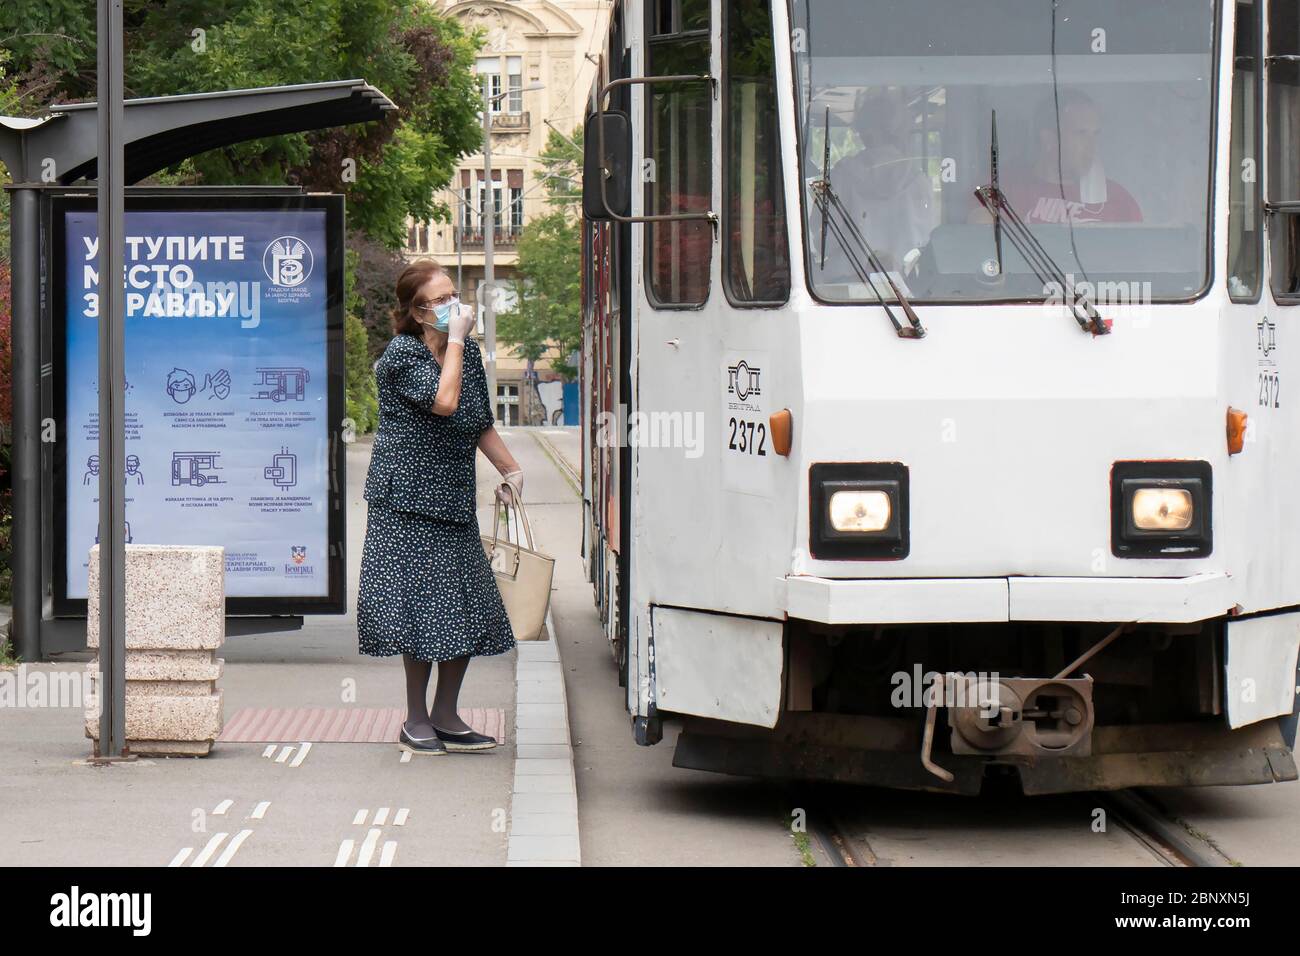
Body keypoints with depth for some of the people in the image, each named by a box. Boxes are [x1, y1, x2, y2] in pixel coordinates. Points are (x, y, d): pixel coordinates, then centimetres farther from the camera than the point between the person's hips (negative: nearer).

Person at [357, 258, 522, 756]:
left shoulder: (469, 352, 11)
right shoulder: (401, 355, -11)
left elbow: (481, 424, 21)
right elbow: (443, 402, -26)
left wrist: (511, 469, 12)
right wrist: (456, 340, -18)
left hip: (454, 499, 7)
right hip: (407, 497, -7)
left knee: (468, 610, 4)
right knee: (422, 605, -7)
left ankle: (445, 716, 15)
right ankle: (416, 721, 5)